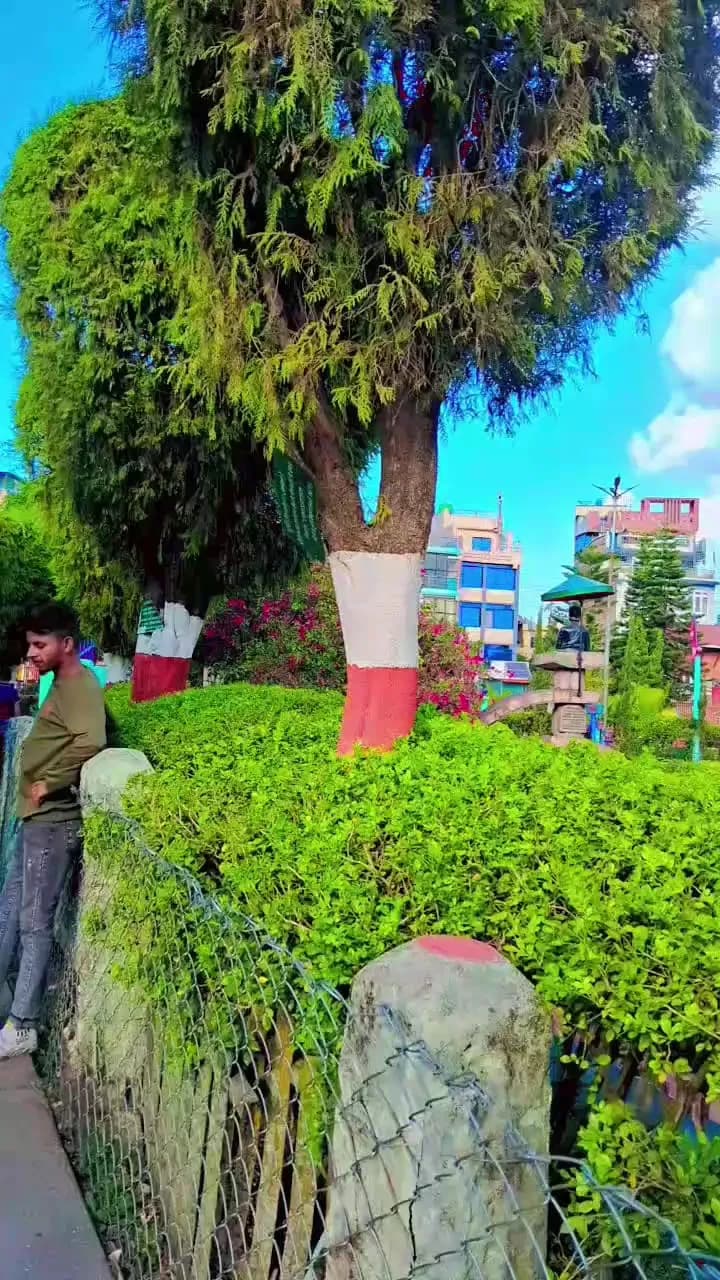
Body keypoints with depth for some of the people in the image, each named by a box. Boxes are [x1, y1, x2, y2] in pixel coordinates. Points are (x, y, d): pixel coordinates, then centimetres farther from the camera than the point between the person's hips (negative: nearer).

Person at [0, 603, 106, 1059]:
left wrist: (48, 784, -21)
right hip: (38, 819, 10)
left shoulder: (80, 686, -16)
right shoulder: (63, 685, 15)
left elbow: (90, 743, -33)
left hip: (54, 821, -10)